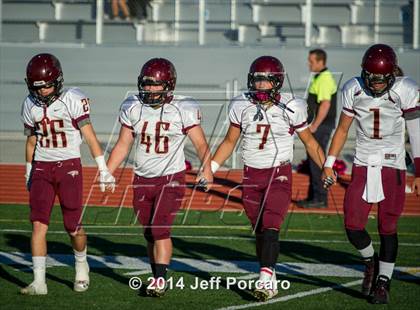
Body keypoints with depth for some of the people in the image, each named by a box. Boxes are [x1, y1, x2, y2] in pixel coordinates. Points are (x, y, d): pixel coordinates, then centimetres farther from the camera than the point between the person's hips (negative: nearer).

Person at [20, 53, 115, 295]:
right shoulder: (31, 105, 5)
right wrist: (29, 173, 22)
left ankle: (82, 266, 31)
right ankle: (39, 282, -9)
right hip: (41, 168, 4)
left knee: (73, 226, 2)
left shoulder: (73, 100, -10)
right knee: (39, 224, -8)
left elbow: (89, 135, -9)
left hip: (69, 166, -3)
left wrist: (103, 169, -11)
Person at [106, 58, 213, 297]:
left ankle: (160, 279, -12)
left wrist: (207, 170, -22)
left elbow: (201, 144, -6)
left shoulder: (183, 109, -9)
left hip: (171, 178, -4)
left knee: (160, 228, -15)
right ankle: (158, 278, 20)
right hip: (142, 179, 4)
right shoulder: (133, 108, 2)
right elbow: (123, 145, 8)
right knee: (149, 233, 9)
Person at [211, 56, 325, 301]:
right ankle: (271, 282, 19)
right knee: (259, 231, 7)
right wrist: (211, 168, 4)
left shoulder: (292, 108, -7)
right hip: (252, 175, 3)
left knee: (270, 227, -18)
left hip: (279, 174, -3)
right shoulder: (242, 106, 1)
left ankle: (265, 279, -23)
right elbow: (230, 142, 12)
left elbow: (309, 141, 6)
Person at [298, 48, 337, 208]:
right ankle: (314, 196, 20)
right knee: (314, 160, 14)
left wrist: (315, 125, -22)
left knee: (317, 161, -8)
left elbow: (325, 104, -24)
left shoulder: (324, 79, -18)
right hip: (318, 125, 11)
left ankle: (320, 198, -5)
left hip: (321, 126, -11)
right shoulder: (320, 77, 16)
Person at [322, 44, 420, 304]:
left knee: (388, 228, -1)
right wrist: (329, 164, 7)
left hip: (392, 167, -3)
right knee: (353, 226, -4)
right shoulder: (354, 90, -2)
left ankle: (383, 283, 12)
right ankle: (370, 261, 25)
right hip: (363, 166, 3)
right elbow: (343, 129, 10)